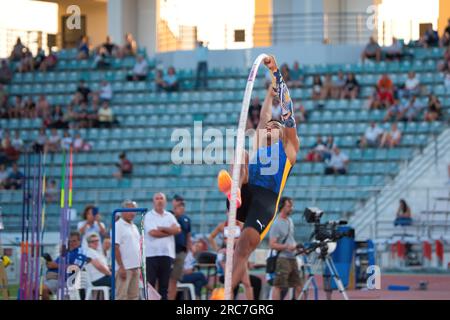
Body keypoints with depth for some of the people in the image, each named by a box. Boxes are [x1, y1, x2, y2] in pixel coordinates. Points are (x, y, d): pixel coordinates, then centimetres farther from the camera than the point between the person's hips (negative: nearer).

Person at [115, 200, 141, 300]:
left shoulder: (134, 227, 18)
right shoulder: (118, 226, -7)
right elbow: (115, 247, -14)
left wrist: (140, 265, 15)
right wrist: (121, 267, -20)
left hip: (135, 267, 8)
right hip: (124, 268, -8)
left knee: (134, 296, 8)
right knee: (121, 296, -9)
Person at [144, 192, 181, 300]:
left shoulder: (170, 216, 15)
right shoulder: (149, 216, 1)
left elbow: (178, 229, 0)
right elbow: (153, 232, -12)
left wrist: (163, 229, -10)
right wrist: (170, 231, -2)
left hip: (167, 254, 4)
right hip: (151, 254, -4)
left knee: (164, 285, 6)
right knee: (150, 284, -6)